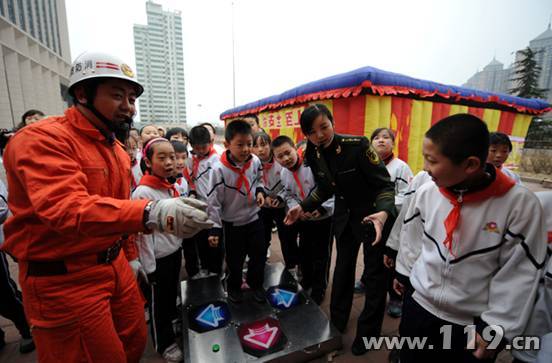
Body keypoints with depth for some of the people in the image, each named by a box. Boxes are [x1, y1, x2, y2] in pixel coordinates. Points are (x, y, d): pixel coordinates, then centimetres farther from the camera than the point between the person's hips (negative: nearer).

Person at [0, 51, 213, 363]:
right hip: (64, 278, -7)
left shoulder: (116, 147, 9)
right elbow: (65, 208, -35)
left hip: (114, 264, 8)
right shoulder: (43, 139, -18)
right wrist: (152, 214, -49)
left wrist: (131, 256, 15)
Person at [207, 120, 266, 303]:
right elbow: (214, 201, -17)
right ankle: (234, 286, 42)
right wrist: (214, 228, -15)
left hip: (254, 217, 4)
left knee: (259, 254, 14)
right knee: (235, 259, 14)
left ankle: (256, 283, 40)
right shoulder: (219, 169, -23)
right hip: (232, 223, -3)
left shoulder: (255, 161, -11)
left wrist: (260, 191, -10)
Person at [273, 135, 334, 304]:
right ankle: (307, 279, 47)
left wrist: (323, 208, -27)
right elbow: (289, 195, 5)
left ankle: (319, 288, 32)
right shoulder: (284, 173, -5)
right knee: (304, 252, 21)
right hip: (303, 219, 6)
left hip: (324, 218, -5)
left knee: (321, 255, 9)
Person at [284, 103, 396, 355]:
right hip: (344, 216, 5)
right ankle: (336, 321, 42)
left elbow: (385, 184, -23)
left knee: (375, 273, 9)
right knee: (343, 267, 20)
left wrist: (383, 213, -40)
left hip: (373, 215, -5)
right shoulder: (313, 155, -8)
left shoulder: (357, 145, -26)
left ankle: (368, 332, 32)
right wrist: (303, 207, -2)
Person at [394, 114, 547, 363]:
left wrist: (496, 328, -8)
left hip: (474, 324, -2)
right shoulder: (426, 192, -12)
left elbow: (519, 274, -13)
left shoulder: (521, 204, -20)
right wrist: (404, 272, 14)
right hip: (418, 306, 3)